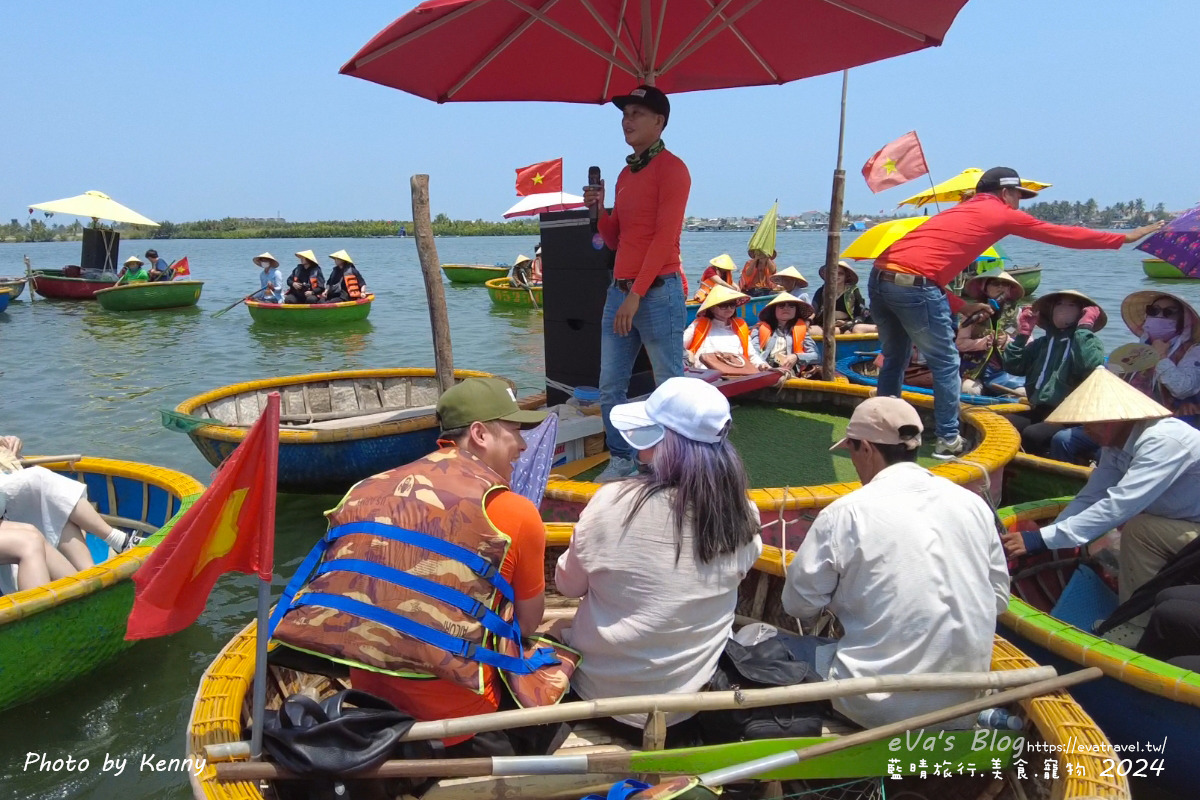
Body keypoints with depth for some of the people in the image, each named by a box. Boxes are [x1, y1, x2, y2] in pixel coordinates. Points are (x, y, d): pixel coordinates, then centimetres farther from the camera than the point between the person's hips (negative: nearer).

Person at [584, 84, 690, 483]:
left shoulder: (671, 168, -6)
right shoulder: (625, 173, 18)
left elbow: (665, 238, -14)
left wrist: (636, 295, -18)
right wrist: (599, 209, 2)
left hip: (658, 292, -8)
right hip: (618, 289, 8)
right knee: (610, 387, 9)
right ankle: (621, 459, 20)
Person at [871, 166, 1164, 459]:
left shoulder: (958, 212, 30)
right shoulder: (1002, 213, 11)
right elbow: (1066, 236, 19)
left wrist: (961, 306, 28)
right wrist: (1125, 238, 30)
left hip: (881, 277, 7)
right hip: (913, 284, -7)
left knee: (894, 358, 21)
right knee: (946, 364, 8)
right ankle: (949, 440, 14)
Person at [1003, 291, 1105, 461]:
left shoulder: (1089, 342, 1)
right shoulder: (1042, 342, 18)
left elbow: (1089, 367, -23)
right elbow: (1012, 367, 9)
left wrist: (1085, 327, -16)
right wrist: (1022, 333, 7)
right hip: (1039, 412, 6)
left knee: (1031, 435, -30)